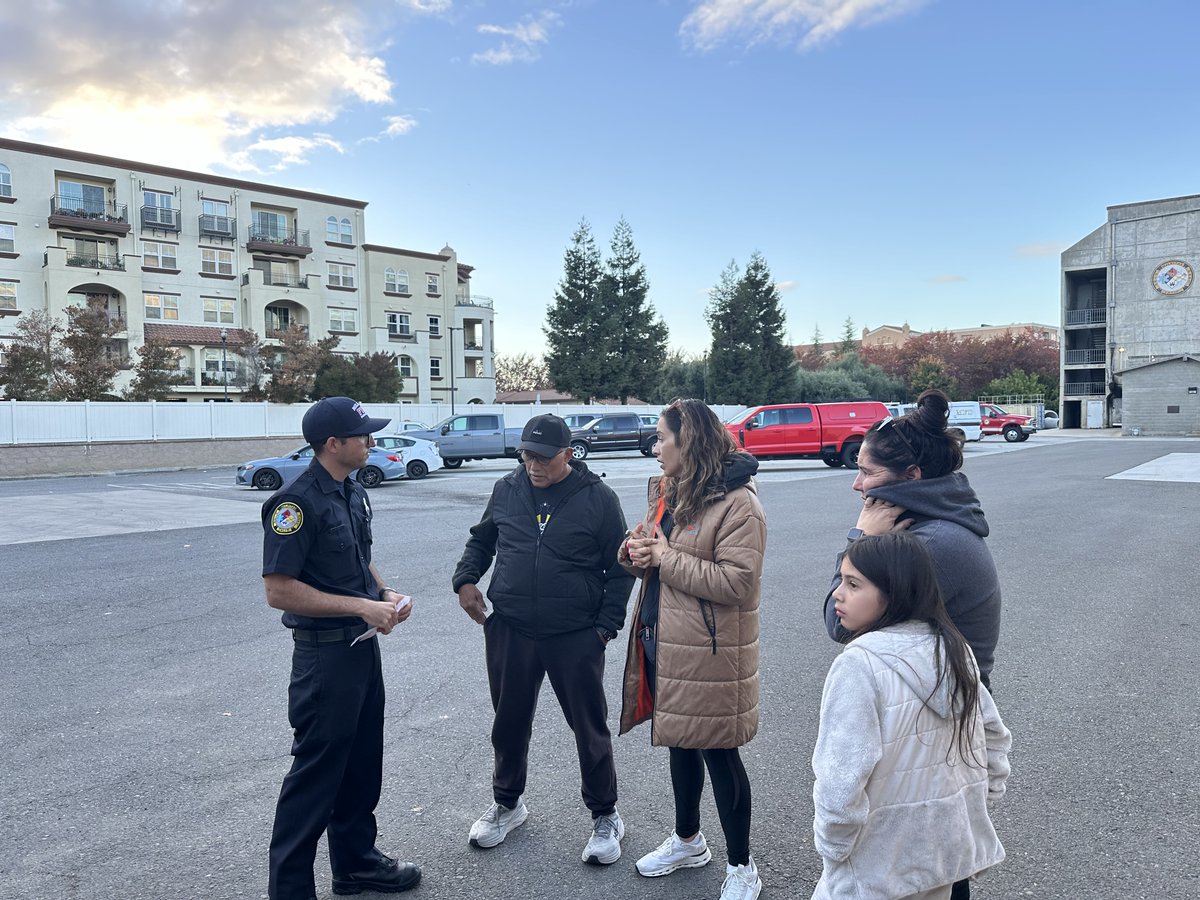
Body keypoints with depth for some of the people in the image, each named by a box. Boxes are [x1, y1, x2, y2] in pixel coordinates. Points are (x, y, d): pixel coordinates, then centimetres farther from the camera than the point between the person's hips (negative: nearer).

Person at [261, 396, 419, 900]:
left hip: (363, 646, 9)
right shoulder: (297, 502, -19)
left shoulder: (354, 493, 8)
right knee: (317, 770, 4)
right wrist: (361, 607, -22)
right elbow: (278, 591, -22)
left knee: (362, 763, 19)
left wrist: (384, 593, 1)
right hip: (325, 654, -8)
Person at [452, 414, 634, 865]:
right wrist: (466, 579, 2)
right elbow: (480, 539, 19)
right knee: (509, 723, 18)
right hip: (509, 632, 3)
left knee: (590, 729, 7)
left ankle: (605, 816, 27)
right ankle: (507, 802, 41)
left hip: (576, 638, -3)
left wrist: (606, 625, -7)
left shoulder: (597, 498, -7)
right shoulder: (506, 490, 3)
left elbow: (620, 568, -2)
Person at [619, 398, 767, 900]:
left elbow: (737, 581, -26)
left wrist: (667, 558, -22)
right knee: (680, 743, 23)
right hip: (662, 641, 8)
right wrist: (635, 552, -6)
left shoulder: (737, 505, -19)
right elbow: (649, 555, 18)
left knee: (718, 753, 6)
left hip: (708, 653, -8)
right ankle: (687, 841, 44)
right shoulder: (667, 492, 8)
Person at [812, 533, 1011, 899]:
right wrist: (976, 802, 16)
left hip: (876, 869, -7)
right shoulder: (956, 650, -2)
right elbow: (994, 736, 9)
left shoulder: (858, 666, -26)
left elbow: (842, 778, -27)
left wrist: (831, 844, -12)